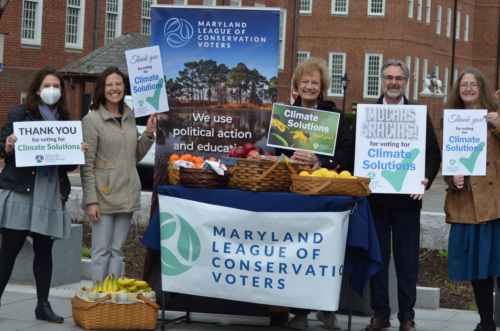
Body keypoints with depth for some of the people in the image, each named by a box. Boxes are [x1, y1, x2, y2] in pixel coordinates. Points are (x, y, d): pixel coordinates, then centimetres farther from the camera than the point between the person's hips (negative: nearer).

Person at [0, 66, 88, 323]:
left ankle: (43, 305, 15)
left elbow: (69, 166, 17)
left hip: (52, 195, 4)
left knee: (44, 250, 8)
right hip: (21, 192, -4)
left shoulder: (64, 120, 15)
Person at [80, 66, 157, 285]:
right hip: (104, 195, -6)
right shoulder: (92, 120, -7)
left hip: (127, 194, 6)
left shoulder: (129, 117, 11)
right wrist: (90, 200, -15)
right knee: (101, 251, -2)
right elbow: (87, 164, -9)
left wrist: (148, 134, 4)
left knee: (117, 250, 10)